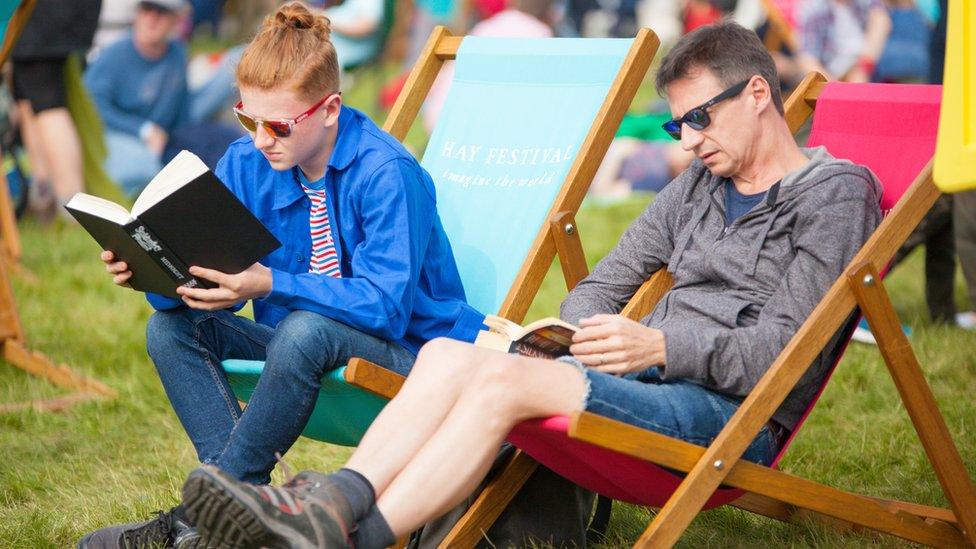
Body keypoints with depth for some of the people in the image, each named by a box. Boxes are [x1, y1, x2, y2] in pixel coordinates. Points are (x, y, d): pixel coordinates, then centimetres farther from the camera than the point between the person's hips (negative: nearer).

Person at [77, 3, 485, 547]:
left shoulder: (387, 174, -21)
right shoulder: (246, 163, -2)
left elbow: (385, 304, -29)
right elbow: (211, 284, -2)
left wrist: (270, 284, -41)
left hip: (409, 351, -7)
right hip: (296, 338, 7)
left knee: (304, 330, -37)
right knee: (171, 326, -14)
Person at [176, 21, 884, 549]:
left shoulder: (834, 194, 1)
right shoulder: (698, 186, 24)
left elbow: (784, 352, -11)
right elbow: (607, 281, 24)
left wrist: (662, 346, -22)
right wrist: (574, 337, 2)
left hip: (734, 415, -7)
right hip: (648, 375, 7)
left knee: (503, 379, -29)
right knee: (447, 353, -16)